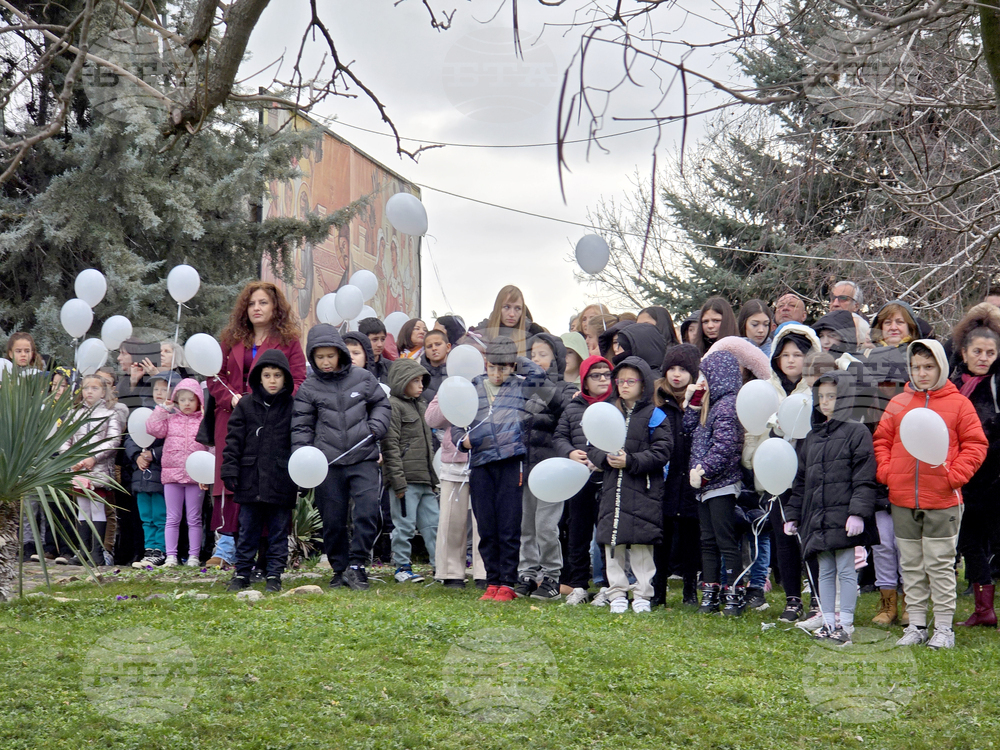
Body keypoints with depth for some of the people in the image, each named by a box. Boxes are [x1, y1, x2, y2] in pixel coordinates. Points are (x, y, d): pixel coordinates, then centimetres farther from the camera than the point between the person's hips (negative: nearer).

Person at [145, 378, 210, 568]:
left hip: (195, 476, -2)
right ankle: (171, 556, 7)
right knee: (172, 518, 5)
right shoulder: (170, 419, 8)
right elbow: (152, 428, -5)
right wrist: (162, 410, -4)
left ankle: (194, 556, 10)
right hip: (172, 473, 2)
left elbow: (212, 447, 0)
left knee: (194, 518, 6)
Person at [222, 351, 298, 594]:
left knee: (278, 531, 5)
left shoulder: (293, 407, 2)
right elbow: (234, 440, 6)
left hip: (281, 481, -1)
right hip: (250, 480, 1)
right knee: (248, 530, 8)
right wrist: (229, 469, -1)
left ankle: (274, 575, 12)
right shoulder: (245, 405, 6)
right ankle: (242, 574, 16)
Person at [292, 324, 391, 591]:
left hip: (363, 458, 0)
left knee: (368, 511, -14)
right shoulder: (308, 388, 4)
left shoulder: (363, 378, 5)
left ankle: (357, 564, -4)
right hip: (328, 463, 0)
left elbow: (381, 404, 17)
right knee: (333, 520, 5)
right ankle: (340, 569, 20)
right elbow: (301, 426, 7)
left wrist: (376, 427, -1)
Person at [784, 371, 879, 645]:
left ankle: (846, 625, 4)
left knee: (846, 570, -2)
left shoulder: (857, 432, -3)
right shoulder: (812, 437, 17)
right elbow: (801, 481, 22)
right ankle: (828, 623, 16)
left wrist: (858, 512, -18)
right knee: (825, 571, 10)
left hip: (843, 518, -6)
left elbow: (864, 479, -9)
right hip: (816, 518, 6)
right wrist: (792, 515, 18)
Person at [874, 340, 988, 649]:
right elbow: (881, 440, 13)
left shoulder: (958, 404, 0)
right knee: (911, 566, 10)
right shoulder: (898, 404, 8)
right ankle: (916, 626, 19)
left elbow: (975, 444, 0)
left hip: (942, 500, -3)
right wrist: (885, 472, -2)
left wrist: (955, 475, -10)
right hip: (902, 500, 3)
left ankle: (944, 628, 9)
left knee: (940, 565, 1)